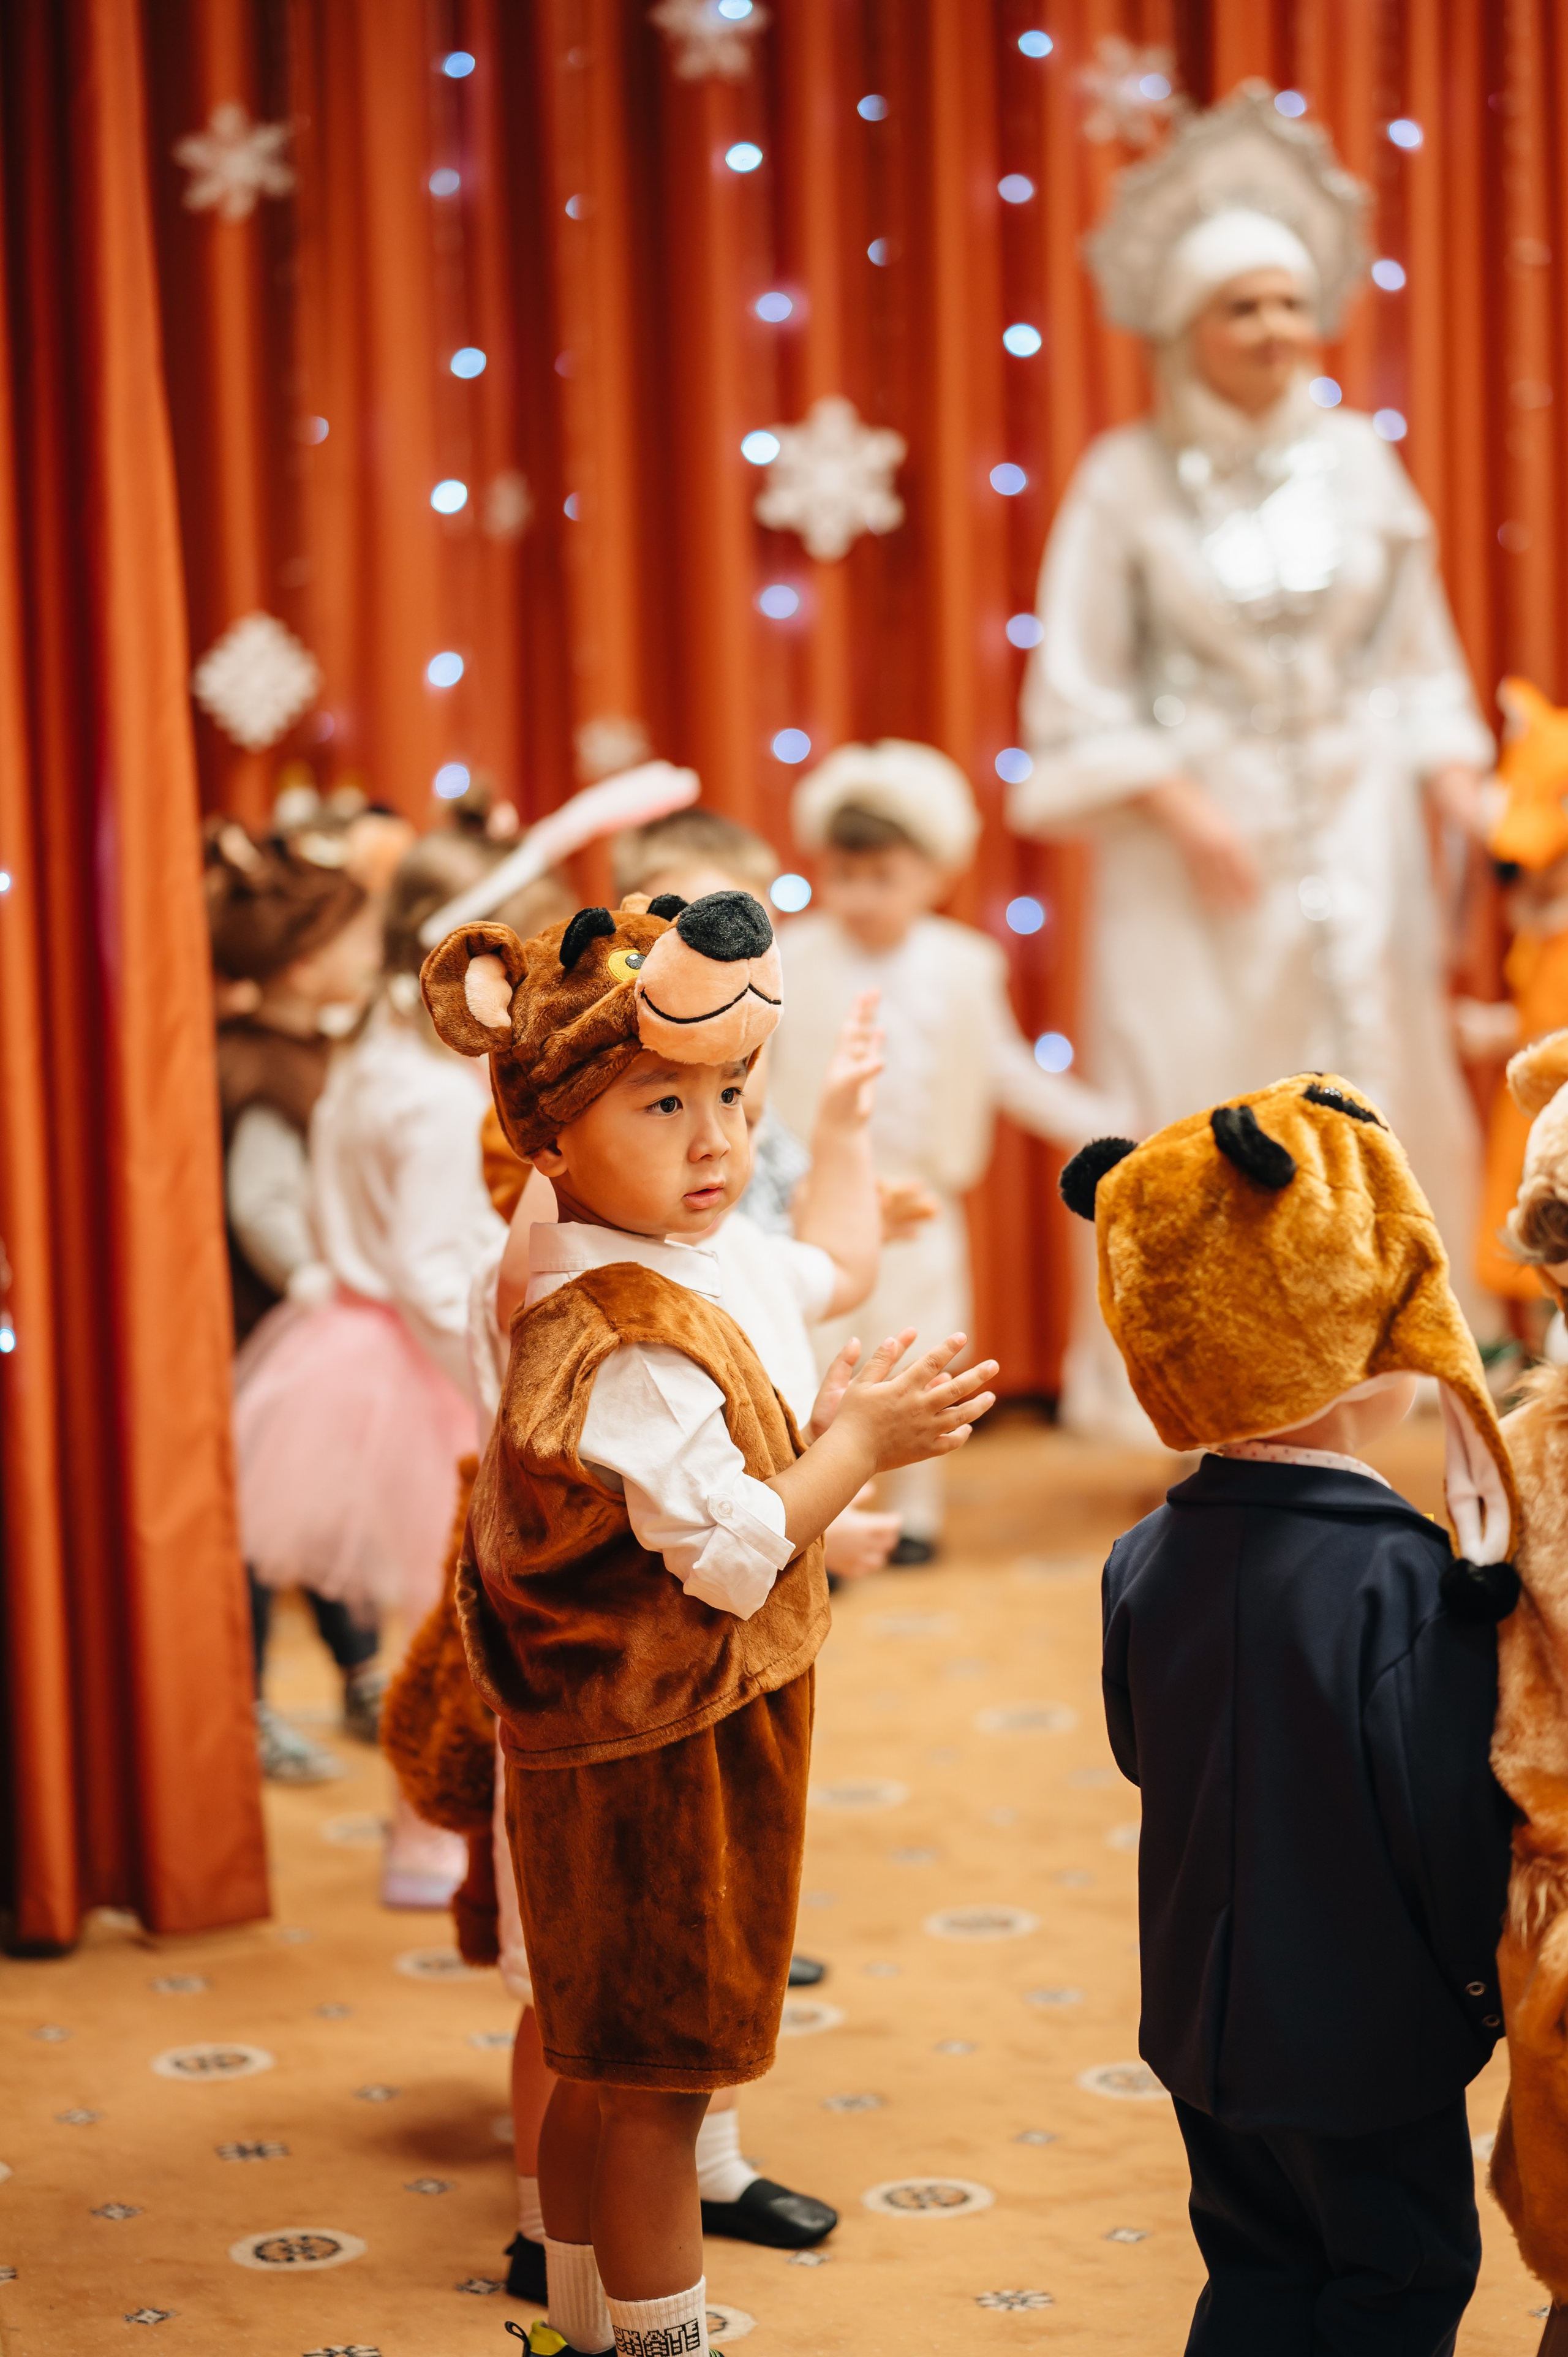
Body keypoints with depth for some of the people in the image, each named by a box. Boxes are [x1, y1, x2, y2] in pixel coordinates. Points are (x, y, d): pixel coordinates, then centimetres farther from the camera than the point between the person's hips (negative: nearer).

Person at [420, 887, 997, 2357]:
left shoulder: (576, 1298, 8)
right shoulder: (634, 1338, -25)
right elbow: (732, 1554, -26)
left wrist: (821, 1438, 10)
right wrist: (857, 1445, -18)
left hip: (599, 1755, 10)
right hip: (664, 1761, -10)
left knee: (603, 2069, 20)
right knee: (660, 2083, 1)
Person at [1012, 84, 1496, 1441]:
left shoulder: (1356, 462, 6)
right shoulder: (1129, 481, -3)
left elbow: (1424, 656, 10)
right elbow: (1080, 692, -4)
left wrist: (1459, 797, 1)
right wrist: (1183, 805, -14)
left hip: (1355, 834, 3)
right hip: (1199, 844, -3)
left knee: (1364, 1100, 3)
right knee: (1199, 1114, -1)